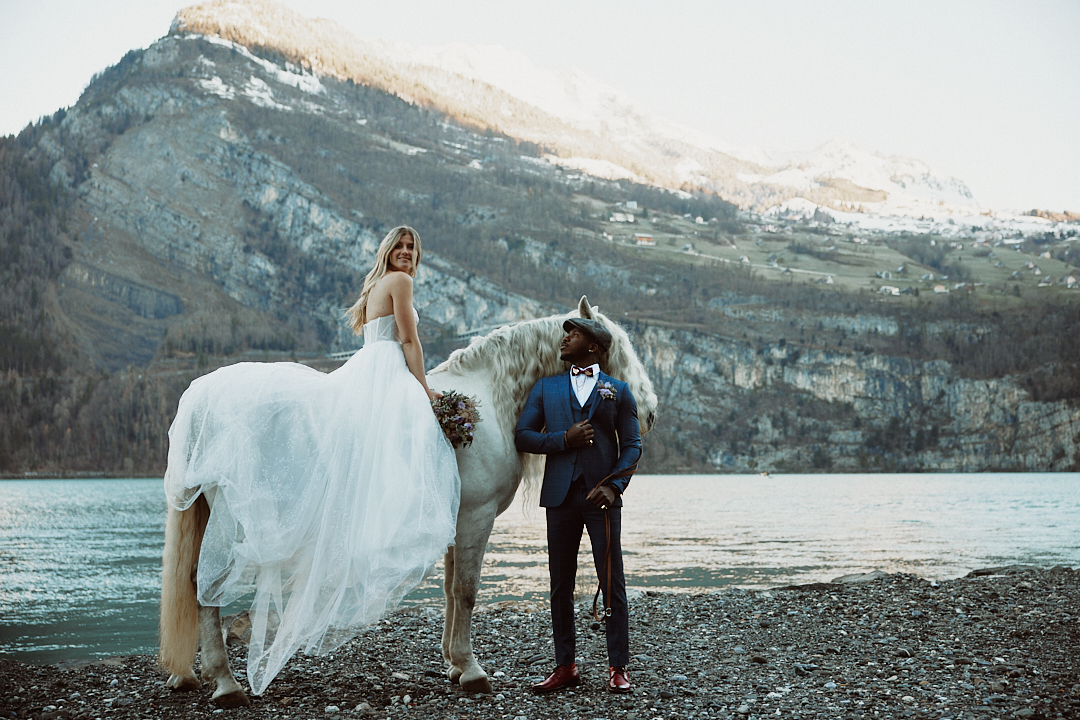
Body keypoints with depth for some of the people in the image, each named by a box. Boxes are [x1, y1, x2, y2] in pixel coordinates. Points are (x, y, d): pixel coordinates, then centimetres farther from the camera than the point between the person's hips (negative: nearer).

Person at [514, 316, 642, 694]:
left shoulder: (618, 390, 9)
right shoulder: (546, 387, 15)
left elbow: (632, 444, 4)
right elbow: (522, 435, 7)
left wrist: (614, 485, -11)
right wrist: (564, 439, -9)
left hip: (601, 494, -2)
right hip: (560, 494, 2)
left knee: (612, 583, -2)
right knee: (561, 584, 6)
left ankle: (618, 667, 6)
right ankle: (565, 666, 14)